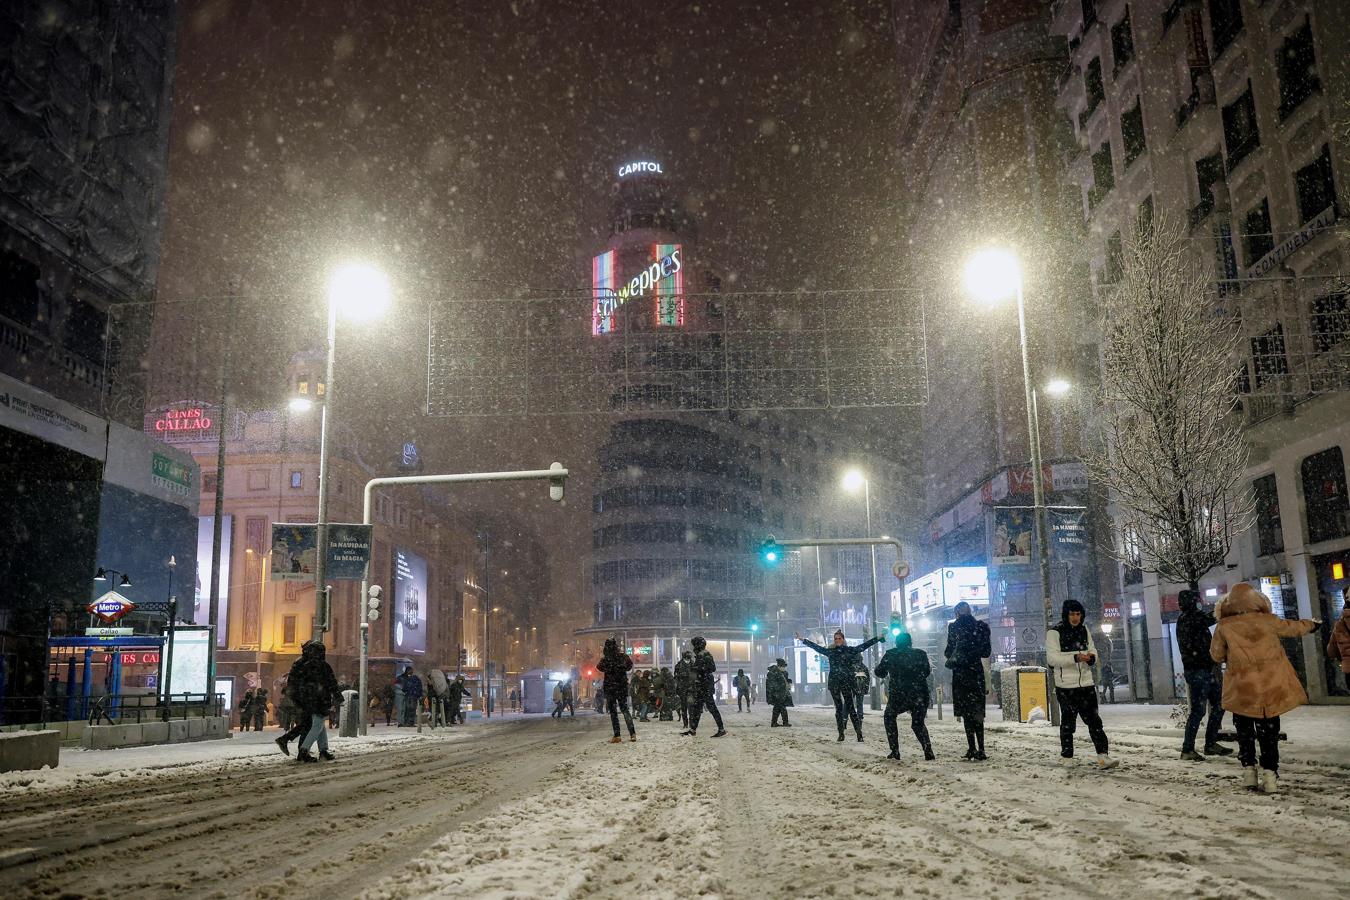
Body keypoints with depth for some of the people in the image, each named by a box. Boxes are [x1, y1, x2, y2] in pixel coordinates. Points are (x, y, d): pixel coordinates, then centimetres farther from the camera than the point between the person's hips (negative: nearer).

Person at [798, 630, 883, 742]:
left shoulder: (850, 650, 4)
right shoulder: (830, 651, 11)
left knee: (850, 707, -10)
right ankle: (841, 734, 9)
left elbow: (864, 645, 1)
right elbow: (816, 646, 17)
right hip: (834, 682, 3)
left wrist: (878, 639, -3)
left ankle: (859, 733, -11)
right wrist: (803, 640, 18)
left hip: (846, 682, -3)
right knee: (838, 708, 6)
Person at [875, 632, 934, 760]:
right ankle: (928, 751, 2)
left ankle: (895, 751, 13)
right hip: (920, 696, 2)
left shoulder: (890, 654, 0)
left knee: (889, 717, 24)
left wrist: (878, 665, 31)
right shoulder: (920, 654, 5)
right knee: (918, 723, 23)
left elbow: (880, 673, 9)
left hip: (898, 696, -2)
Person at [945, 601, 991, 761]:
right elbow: (986, 652, 8)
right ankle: (980, 749, 3)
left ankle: (972, 748, -4)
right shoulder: (981, 626, 5)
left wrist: (949, 655, 17)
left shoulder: (954, 627, -5)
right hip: (977, 671, 3)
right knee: (977, 711, 9)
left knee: (966, 712, 1)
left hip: (960, 672, -3)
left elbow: (949, 650, -5)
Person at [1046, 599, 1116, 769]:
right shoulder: (1054, 632, -7)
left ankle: (1103, 756, -3)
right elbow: (1052, 658, -15)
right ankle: (1067, 758, 15)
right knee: (1068, 723, 5)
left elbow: (1093, 650, 18)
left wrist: (1092, 658, -7)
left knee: (1094, 720, -1)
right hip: (1066, 685, -4)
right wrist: (1075, 658, -27)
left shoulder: (1085, 630, 11)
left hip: (1086, 683, 4)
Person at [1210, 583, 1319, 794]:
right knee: (1269, 733, 10)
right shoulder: (1267, 620, -1)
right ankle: (1270, 776, 3)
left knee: (1245, 733, 15)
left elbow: (1216, 655, 5)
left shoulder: (1224, 626, -5)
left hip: (1242, 691, -1)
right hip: (1272, 689, 1)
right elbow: (1293, 628, 17)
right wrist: (1312, 624, 37)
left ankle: (1249, 771, 8)